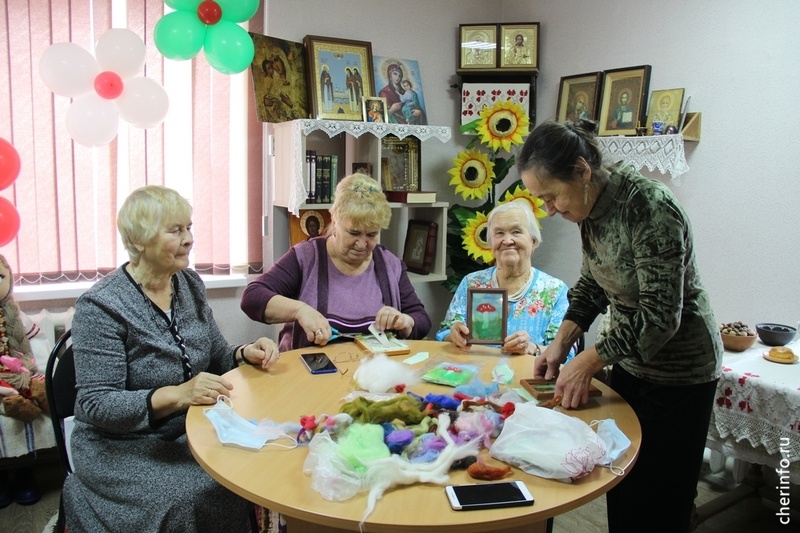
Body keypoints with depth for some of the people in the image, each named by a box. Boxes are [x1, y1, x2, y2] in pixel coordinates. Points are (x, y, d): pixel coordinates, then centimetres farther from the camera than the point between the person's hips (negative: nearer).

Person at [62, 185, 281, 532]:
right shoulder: (101, 307, -16)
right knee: (198, 499, -25)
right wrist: (176, 395, -32)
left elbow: (215, 357, 11)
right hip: (124, 448, -5)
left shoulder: (190, 283, 3)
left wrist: (245, 354, -11)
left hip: (192, 429, 6)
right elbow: (95, 405, -18)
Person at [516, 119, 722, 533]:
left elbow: (659, 317, -27)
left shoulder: (650, 208, -27)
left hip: (679, 373, -7)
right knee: (621, 492, 18)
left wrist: (589, 361, -22)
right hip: (630, 363, 7)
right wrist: (563, 340, -4)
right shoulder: (591, 206, -4)